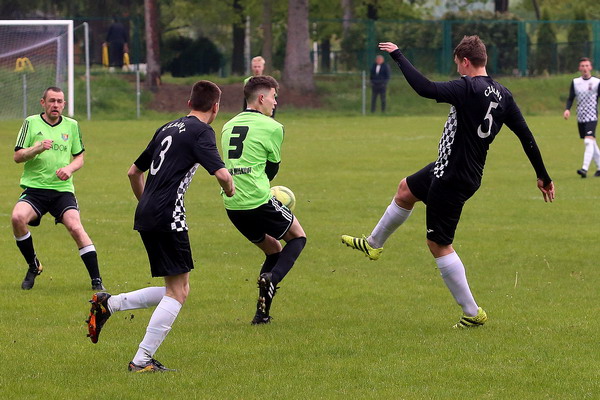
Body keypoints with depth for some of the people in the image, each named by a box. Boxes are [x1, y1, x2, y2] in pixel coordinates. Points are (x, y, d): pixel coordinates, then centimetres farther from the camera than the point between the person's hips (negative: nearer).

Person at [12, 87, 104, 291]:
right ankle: (33, 266, -3)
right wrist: (37, 148, -18)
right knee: (18, 217, -27)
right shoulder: (31, 123, 4)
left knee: (76, 228, -20)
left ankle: (96, 280, -14)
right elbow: (18, 156, 1)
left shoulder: (72, 125, 11)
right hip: (34, 188, -1)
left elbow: (79, 158, 16)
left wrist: (69, 168, -6)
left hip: (63, 189, 1)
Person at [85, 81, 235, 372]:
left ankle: (108, 304, 10)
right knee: (178, 292, -3)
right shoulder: (202, 132, -6)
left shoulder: (167, 129, 18)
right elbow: (221, 173, -19)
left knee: (177, 290, 14)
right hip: (169, 217, -8)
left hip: (146, 216, 9)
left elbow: (134, 172, 25)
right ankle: (142, 360, -6)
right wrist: (230, 190, 4)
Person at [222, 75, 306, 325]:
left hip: (232, 206, 6)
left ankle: (262, 312, 11)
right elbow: (272, 167, 4)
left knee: (273, 250, 22)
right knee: (297, 237, 16)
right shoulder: (271, 127, -5)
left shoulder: (228, 126, 15)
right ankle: (273, 278, -11)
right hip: (259, 201, -6)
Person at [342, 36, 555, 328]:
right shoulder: (502, 94, 0)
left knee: (439, 244, 1)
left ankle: (472, 312, 5)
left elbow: (425, 89, -34)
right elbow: (526, 135, 3)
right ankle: (373, 244, 51)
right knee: (405, 190, 30)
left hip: (452, 178, -9)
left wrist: (398, 56, -22)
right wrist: (543, 176, 11)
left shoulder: (468, 89, -24)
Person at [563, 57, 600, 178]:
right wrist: (567, 109, -8)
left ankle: (585, 169, -27)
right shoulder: (575, 82, 8)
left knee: (589, 141, -20)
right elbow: (571, 98, 11)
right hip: (580, 118, 5)